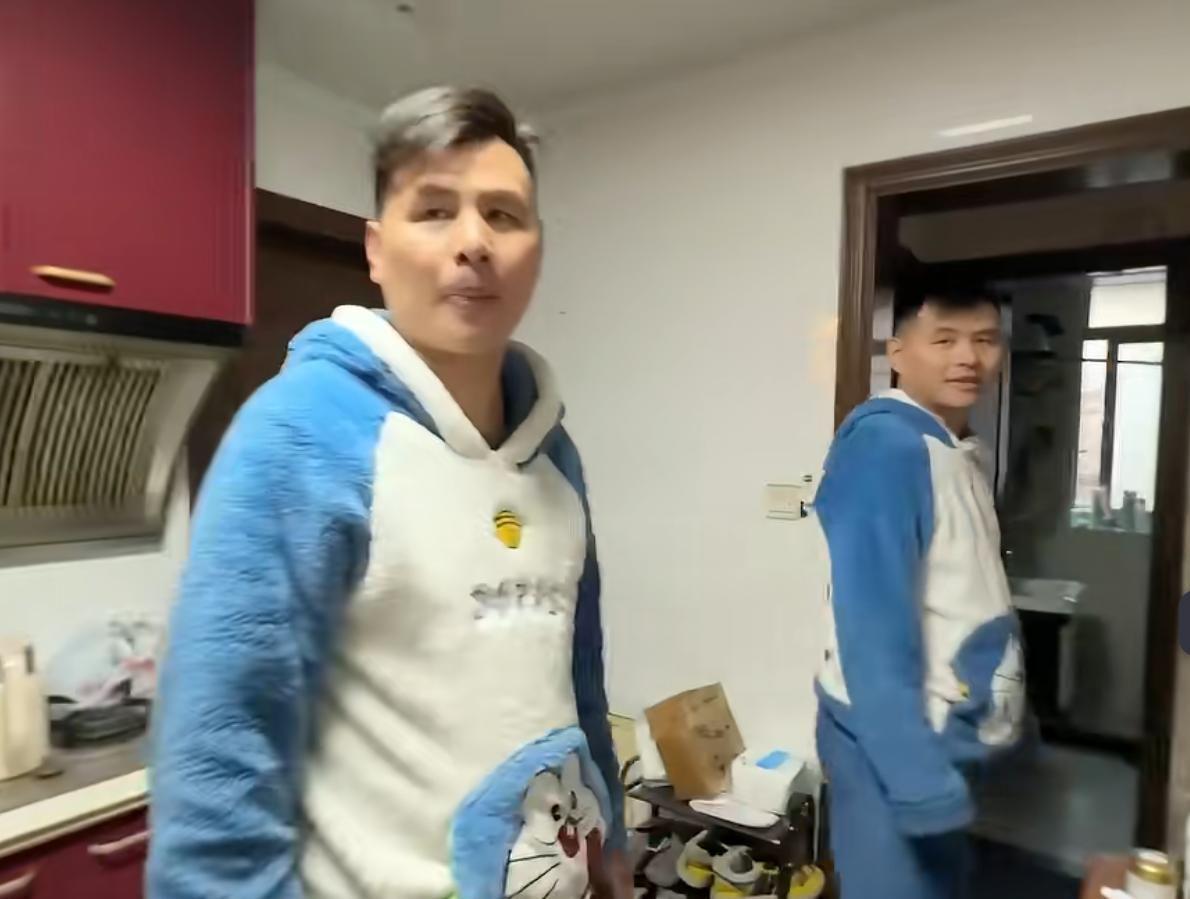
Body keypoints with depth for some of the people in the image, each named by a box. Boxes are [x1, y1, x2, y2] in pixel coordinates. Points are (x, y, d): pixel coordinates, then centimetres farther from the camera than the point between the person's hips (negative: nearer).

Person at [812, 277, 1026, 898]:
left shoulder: (962, 451, 8)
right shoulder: (884, 445, -22)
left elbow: (963, 603, 12)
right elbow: (874, 625, -26)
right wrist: (917, 776, -26)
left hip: (945, 729, 9)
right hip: (894, 739, -9)